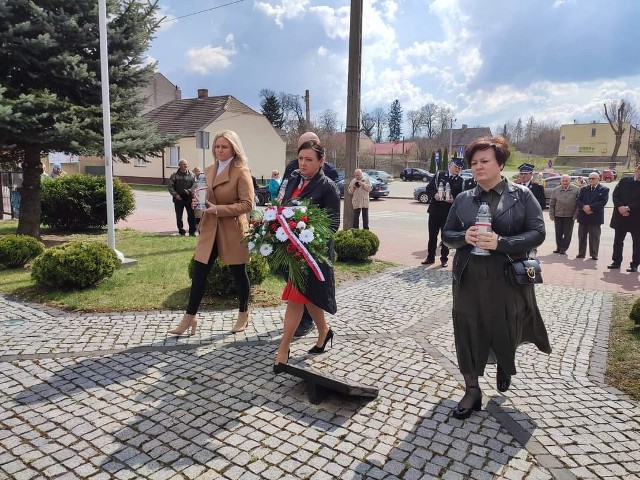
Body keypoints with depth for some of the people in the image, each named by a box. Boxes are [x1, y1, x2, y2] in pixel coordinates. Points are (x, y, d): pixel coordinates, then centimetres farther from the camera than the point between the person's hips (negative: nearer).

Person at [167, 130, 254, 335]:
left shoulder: (241, 171, -10)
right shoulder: (208, 170, 11)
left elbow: (247, 204, -16)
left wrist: (218, 209, -22)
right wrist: (198, 202, -2)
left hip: (232, 230, -6)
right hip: (209, 229, 6)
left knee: (238, 273, 9)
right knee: (199, 273, 5)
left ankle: (243, 314, 28)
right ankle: (190, 317, 15)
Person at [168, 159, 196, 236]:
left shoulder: (191, 175, 7)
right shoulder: (174, 175, 5)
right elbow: (170, 186, 3)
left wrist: (189, 191, -14)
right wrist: (175, 195, -9)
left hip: (189, 198, 0)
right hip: (178, 199, 0)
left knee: (191, 215, -1)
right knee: (179, 216, 4)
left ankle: (192, 231, 6)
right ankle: (181, 231, 14)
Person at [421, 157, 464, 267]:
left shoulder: (460, 181, 3)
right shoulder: (439, 174, 5)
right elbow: (429, 188, 4)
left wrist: (453, 200, -17)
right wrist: (434, 195, -14)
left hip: (449, 213, -1)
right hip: (435, 210, 1)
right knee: (432, 235, 8)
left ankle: (444, 258, 16)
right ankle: (430, 257, 20)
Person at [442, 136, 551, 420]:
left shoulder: (522, 196, -3)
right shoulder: (463, 199, 5)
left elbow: (537, 233, -9)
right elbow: (446, 234, 8)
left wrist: (501, 243, -23)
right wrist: (463, 237, -15)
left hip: (508, 278, -2)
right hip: (469, 278, 2)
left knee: (505, 330, 13)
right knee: (468, 332, 4)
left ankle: (505, 367, 48)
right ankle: (472, 391, 21)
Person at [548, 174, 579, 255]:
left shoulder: (576, 190, -3)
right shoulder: (556, 190, 3)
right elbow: (551, 204, 5)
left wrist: (576, 214, -9)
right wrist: (551, 215, 1)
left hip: (570, 216, -2)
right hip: (558, 215, 2)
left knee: (567, 233, 3)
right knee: (558, 233, 10)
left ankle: (563, 249, 13)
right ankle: (558, 247, 23)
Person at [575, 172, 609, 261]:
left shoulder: (604, 189, 1)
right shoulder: (583, 189, 12)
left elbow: (603, 202, -11)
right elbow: (578, 201, 3)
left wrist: (590, 207, -18)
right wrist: (584, 207, -16)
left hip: (595, 217, -3)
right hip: (583, 216, 4)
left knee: (594, 237, 1)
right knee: (581, 236, 8)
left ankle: (594, 255, 9)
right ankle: (581, 253, 16)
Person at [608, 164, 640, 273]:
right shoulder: (624, 181, 6)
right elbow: (615, 195, 1)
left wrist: (628, 208, -19)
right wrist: (619, 207, -13)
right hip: (620, 216, 3)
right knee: (618, 240, 9)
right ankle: (616, 262, 18)